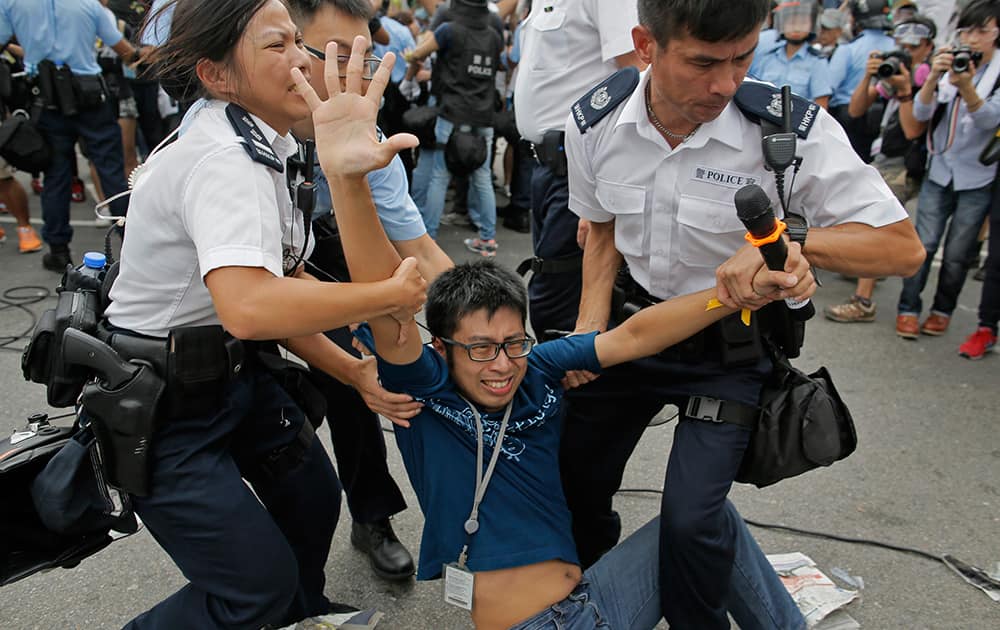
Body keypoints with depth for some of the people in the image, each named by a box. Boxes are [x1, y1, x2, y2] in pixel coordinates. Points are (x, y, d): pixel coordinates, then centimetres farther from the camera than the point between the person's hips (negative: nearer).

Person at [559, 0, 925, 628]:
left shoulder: (794, 131, -25)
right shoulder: (596, 122, -14)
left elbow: (903, 247, -20)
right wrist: (590, 328, -7)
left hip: (728, 349, -3)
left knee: (689, 520, -14)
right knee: (574, 477, 14)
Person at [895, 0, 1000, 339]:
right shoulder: (948, 65, 3)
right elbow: (921, 113, -7)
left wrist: (966, 87, -36)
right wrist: (933, 77, -26)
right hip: (939, 172, 2)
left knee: (956, 253, 3)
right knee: (924, 245, -3)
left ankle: (942, 311, 19)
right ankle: (908, 309, 6)